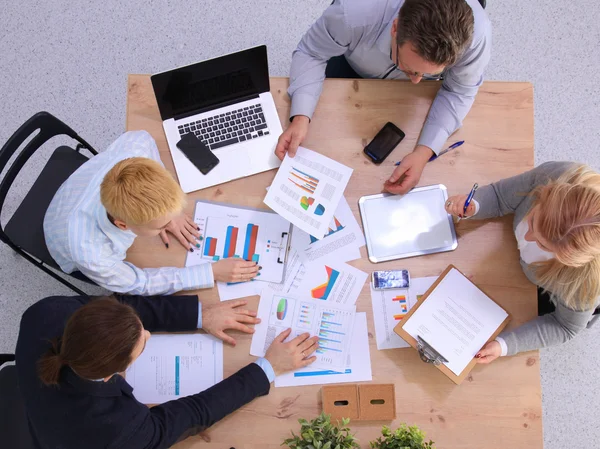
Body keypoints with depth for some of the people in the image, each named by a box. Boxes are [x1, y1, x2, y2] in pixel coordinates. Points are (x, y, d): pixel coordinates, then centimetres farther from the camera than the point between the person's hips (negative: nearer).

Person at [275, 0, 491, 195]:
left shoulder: (476, 35, -43)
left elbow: (459, 92, -25)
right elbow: (310, 53, -29)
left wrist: (424, 151, -40)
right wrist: (301, 117, -46)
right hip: (351, 66, 0)